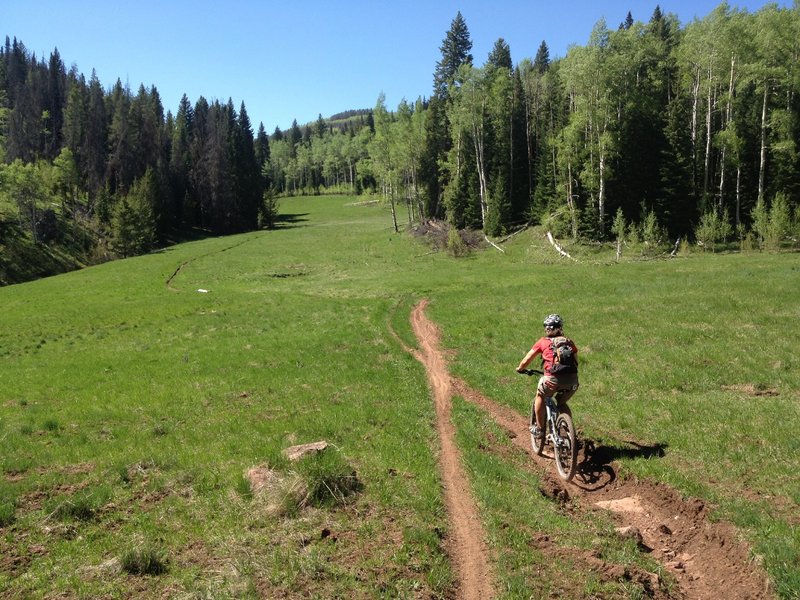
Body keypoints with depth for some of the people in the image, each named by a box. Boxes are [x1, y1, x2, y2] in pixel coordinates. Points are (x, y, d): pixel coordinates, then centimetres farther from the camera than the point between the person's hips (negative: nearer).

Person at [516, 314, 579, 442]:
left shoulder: (543, 342, 13)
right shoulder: (569, 341, 21)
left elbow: (525, 361, 16)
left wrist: (520, 369, 37)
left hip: (553, 379, -3)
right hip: (572, 380, 3)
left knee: (540, 395, 27)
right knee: (562, 402, 30)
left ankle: (539, 429, 29)